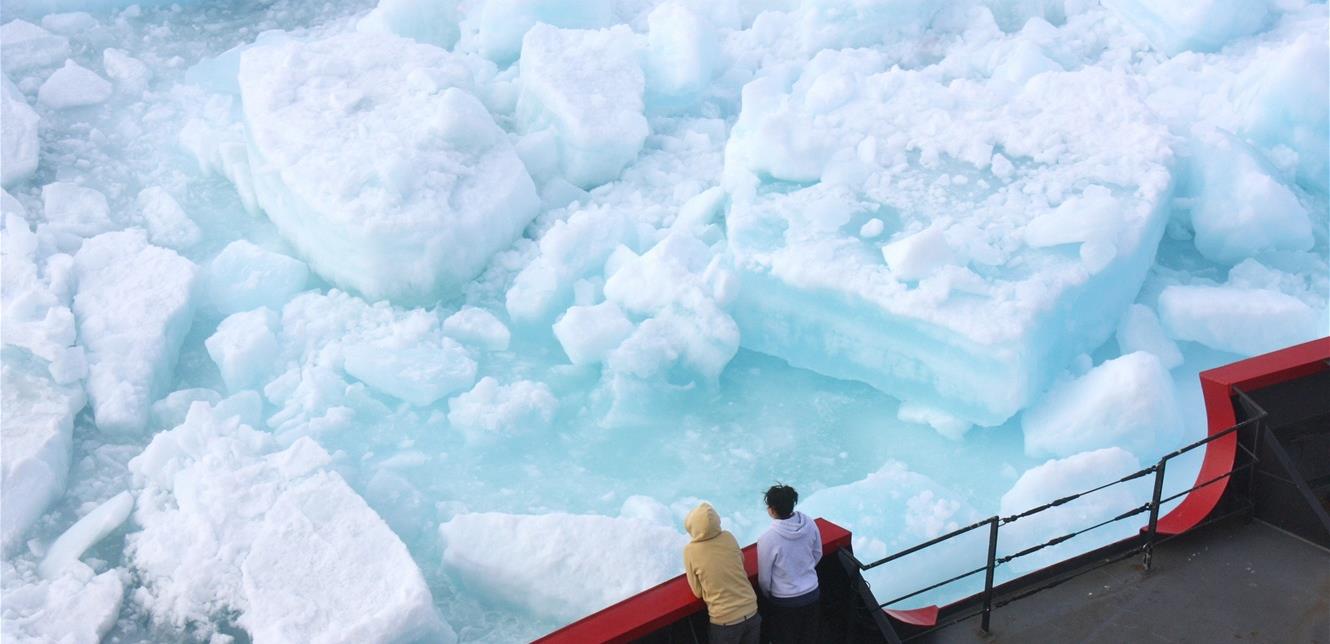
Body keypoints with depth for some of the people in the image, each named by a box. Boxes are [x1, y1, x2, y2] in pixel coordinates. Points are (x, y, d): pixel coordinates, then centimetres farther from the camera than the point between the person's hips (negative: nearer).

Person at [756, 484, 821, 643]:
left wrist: (767, 595, 6)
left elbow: (764, 577, -14)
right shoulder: (809, 523, -13)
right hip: (811, 593, 4)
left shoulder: (767, 539, -27)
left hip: (784, 600, -4)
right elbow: (817, 554, 4)